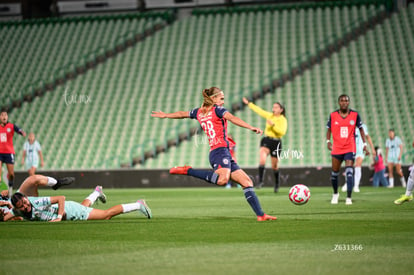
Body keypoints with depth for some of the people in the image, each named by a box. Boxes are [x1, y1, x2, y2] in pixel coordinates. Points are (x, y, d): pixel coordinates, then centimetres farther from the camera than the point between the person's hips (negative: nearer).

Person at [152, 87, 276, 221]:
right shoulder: (217, 110, 1)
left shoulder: (199, 112, 22)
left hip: (214, 153, 9)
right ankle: (187, 171, -20)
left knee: (247, 182, 6)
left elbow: (182, 114, 37)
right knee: (222, 179, -37)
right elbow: (232, 118, -17)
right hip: (221, 150, -9)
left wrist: (165, 115, 55)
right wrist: (251, 127, -28)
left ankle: (260, 215, -2)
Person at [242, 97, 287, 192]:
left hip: (276, 142, -3)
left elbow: (282, 132, -22)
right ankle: (260, 181, -25)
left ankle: (277, 185, 28)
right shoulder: (270, 116, 8)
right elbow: (259, 110, 20)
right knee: (262, 160, -24)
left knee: (274, 167, 7)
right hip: (266, 140, 3)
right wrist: (249, 103, 26)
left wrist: (273, 124, -28)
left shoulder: (283, 120, -6)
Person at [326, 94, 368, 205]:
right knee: (334, 173, 9)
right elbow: (329, 129, 10)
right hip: (336, 149, 2)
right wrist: (328, 141, -7)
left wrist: (364, 144, 3)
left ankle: (349, 198, -13)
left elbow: (361, 129, 9)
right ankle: (335, 194, 34)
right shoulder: (333, 115, 1)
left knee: (349, 172, -15)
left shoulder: (355, 115, 0)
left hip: (350, 148, -2)